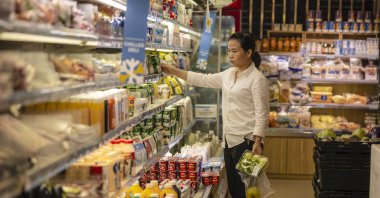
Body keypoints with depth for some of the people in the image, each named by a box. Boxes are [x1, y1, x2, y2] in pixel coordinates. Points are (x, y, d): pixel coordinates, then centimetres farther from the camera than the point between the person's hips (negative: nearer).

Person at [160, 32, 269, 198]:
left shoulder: (257, 79, -13)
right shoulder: (228, 74, 11)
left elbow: (262, 113, -16)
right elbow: (203, 80, 14)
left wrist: (257, 142, -21)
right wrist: (174, 71, 8)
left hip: (246, 141, -8)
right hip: (229, 139, 8)